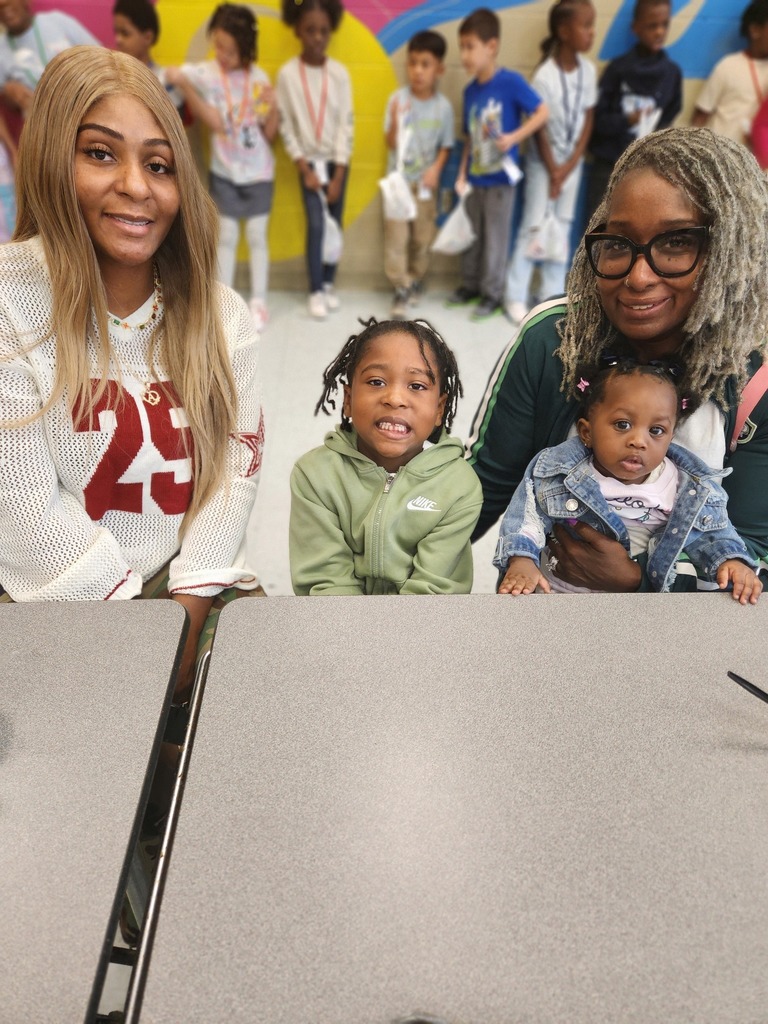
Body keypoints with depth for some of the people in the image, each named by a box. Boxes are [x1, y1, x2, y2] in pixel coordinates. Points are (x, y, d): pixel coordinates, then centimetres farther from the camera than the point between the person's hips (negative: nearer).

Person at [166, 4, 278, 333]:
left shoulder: (259, 78, -4)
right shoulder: (205, 74, -7)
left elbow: (270, 135, -4)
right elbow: (215, 122, -21)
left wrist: (272, 110, -17)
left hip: (258, 172, 0)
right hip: (224, 171, 0)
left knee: (257, 236, 4)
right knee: (226, 236, 5)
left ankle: (258, 301, 15)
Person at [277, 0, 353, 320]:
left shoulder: (339, 73, -5)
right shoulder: (287, 74, -8)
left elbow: (345, 123, -6)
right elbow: (286, 126, -6)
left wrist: (338, 175, -10)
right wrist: (304, 168, -11)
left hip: (337, 160, 2)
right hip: (308, 161, -2)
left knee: (334, 224, 5)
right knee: (315, 225, -10)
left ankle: (328, 284, 19)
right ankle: (315, 291, -2)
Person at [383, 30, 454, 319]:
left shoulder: (443, 106, -5)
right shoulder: (397, 99, -8)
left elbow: (445, 146, 1)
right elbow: (391, 143, -10)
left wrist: (436, 169, -15)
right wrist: (396, 121, -28)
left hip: (425, 181, 1)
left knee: (422, 236, 11)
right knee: (396, 236, -4)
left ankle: (415, 279, 31)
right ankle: (401, 289, 2)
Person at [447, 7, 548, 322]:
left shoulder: (511, 81, -12)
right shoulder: (470, 90, 5)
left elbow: (542, 112, -12)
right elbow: (469, 138, 10)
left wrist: (514, 137, -22)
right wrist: (462, 175, 6)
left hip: (500, 177, -6)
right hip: (475, 177, 6)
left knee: (496, 237, 3)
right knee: (472, 234, 14)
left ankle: (493, 294, 13)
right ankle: (470, 285, 29)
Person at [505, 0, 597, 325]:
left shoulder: (588, 70, -3)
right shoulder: (545, 75, -18)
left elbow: (588, 119, 1)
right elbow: (539, 127, -14)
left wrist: (570, 165, -7)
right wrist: (552, 171, -11)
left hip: (572, 161, 5)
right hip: (543, 161, -5)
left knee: (562, 228, 8)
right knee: (534, 227, -4)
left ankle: (553, 298, 14)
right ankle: (516, 297, 5)